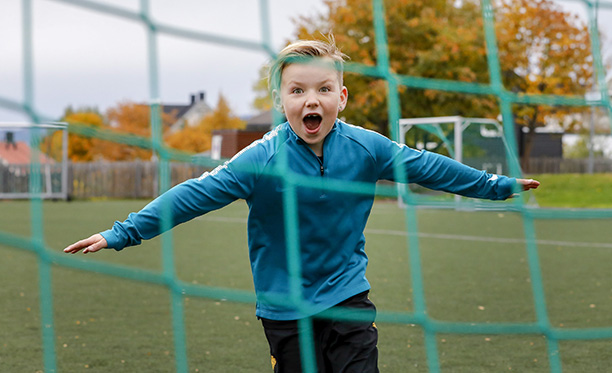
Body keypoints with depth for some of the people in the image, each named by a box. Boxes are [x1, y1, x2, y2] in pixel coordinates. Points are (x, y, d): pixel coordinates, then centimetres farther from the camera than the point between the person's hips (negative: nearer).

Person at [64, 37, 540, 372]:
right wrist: (123, 233, -22)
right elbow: (196, 194, -18)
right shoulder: (263, 159, -17)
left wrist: (498, 185, 15)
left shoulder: (367, 148, -8)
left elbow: (427, 167, 6)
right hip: (286, 309, -2)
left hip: (348, 300, 2)